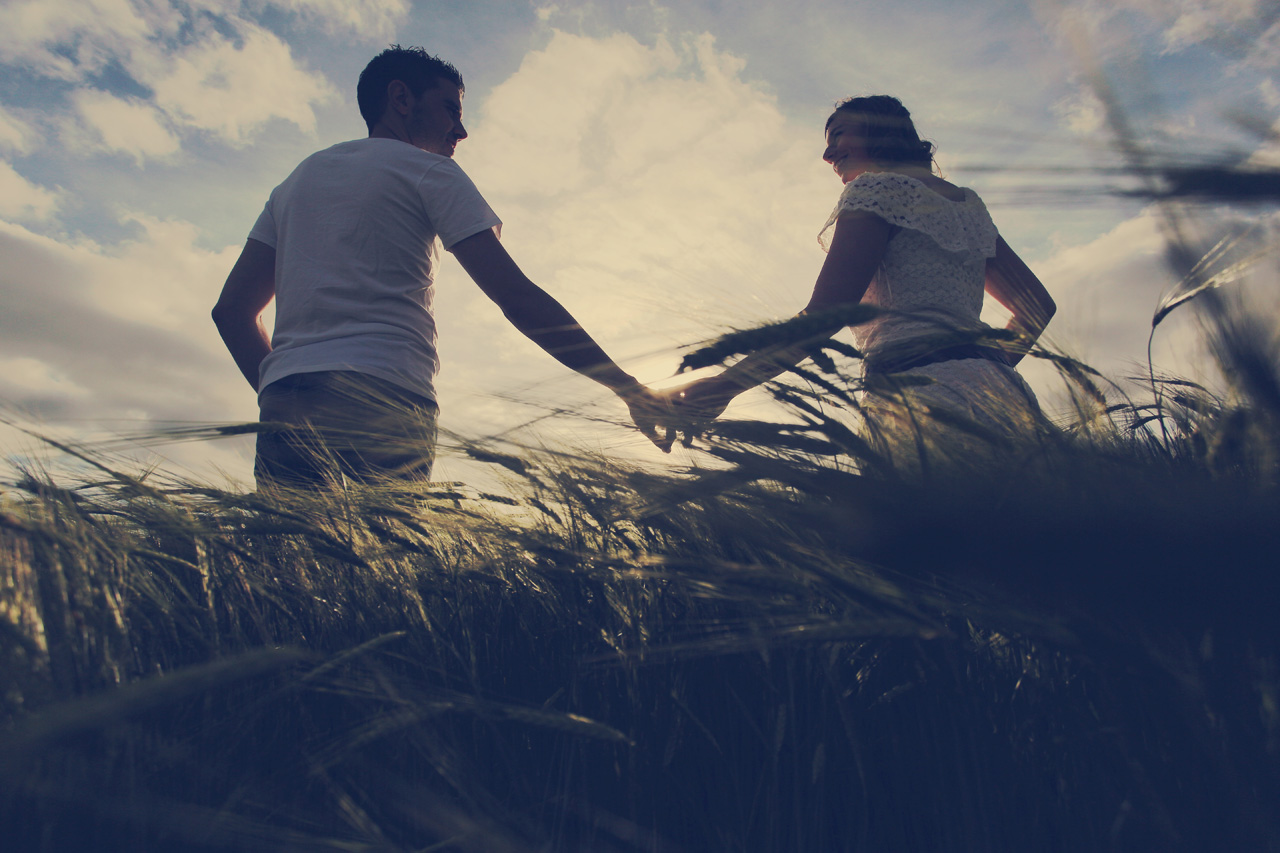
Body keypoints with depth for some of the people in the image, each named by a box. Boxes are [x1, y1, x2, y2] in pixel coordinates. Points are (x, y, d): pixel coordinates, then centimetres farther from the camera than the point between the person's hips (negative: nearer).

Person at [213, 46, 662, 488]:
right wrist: (626, 386, -2)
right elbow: (518, 296, -2)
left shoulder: (296, 181, 29)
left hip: (284, 405, 6)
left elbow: (231, 309, 22)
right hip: (384, 400, -5)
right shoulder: (429, 172, 10)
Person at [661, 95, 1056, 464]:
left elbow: (823, 315, -11)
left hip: (925, 396, -9)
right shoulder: (967, 204, 26)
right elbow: (1037, 305, 28)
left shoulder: (876, 187, 2)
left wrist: (718, 389, -9)